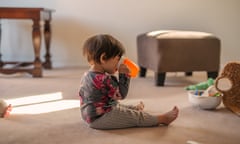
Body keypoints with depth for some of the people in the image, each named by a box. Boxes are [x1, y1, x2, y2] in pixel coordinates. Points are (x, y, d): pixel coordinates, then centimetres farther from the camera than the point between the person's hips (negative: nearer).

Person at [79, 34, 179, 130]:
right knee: (136, 117, -3)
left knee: (124, 108, 32)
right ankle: (162, 119, 5)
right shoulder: (103, 79, -28)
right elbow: (121, 94, -18)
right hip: (100, 118, -10)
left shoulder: (87, 75, 4)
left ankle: (136, 108, 57)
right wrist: (123, 75, -14)